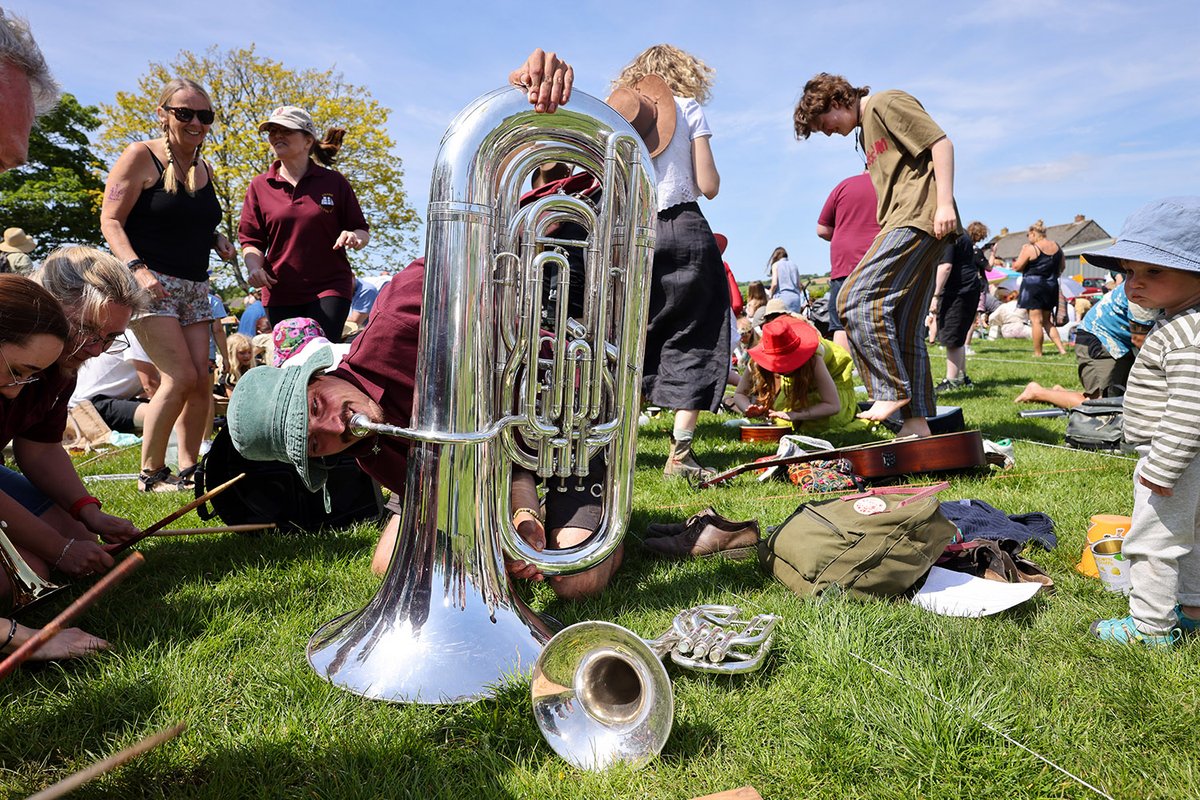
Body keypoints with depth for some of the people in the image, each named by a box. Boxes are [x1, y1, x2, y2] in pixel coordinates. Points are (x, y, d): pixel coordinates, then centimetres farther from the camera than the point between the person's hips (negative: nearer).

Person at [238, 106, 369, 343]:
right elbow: (251, 239, 9)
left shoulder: (334, 182, 4)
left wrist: (354, 237, -17)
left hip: (330, 289, -2)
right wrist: (254, 267, -12)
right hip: (280, 293, 2)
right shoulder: (259, 186, 8)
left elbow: (362, 232, 6)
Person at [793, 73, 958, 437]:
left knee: (856, 299, -20)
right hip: (902, 223, 10)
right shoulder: (865, 132, 26)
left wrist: (945, 203, -17)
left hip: (919, 218, -10)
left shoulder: (886, 103, -1)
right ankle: (916, 422, 7)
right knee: (903, 330, 5)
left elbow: (941, 143, -10)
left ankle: (891, 391, -15)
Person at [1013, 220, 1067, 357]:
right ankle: (1061, 348, 7)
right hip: (1051, 286, 7)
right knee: (1047, 321, 16)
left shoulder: (1030, 249, -13)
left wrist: (1023, 251, 1)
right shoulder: (1057, 248, 9)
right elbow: (1061, 268, 16)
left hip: (1033, 285, -7)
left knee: (1036, 321, -4)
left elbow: (1017, 267, -11)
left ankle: (1037, 353, -2)